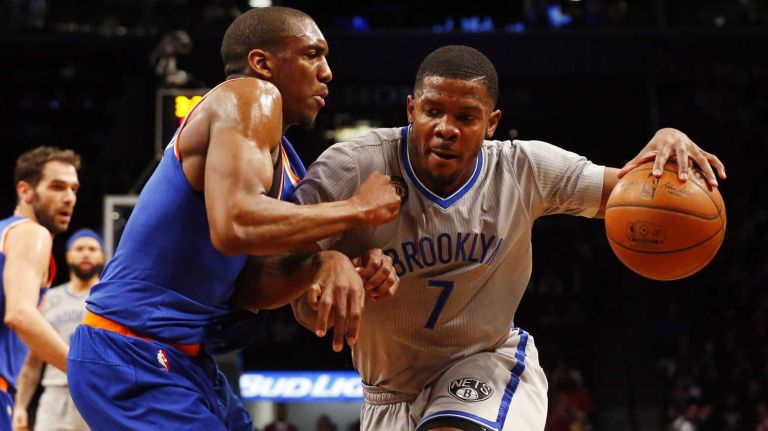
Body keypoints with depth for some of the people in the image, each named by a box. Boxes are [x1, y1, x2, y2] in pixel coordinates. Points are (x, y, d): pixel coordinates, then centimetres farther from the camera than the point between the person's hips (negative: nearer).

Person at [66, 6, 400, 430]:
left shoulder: (284, 165, 17)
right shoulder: (250, 97, -11)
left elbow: (259, 286, 8)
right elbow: (234, 227, -28)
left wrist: (326, 264, -12)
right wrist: (357, 209, -18)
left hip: (186, 360, 10)